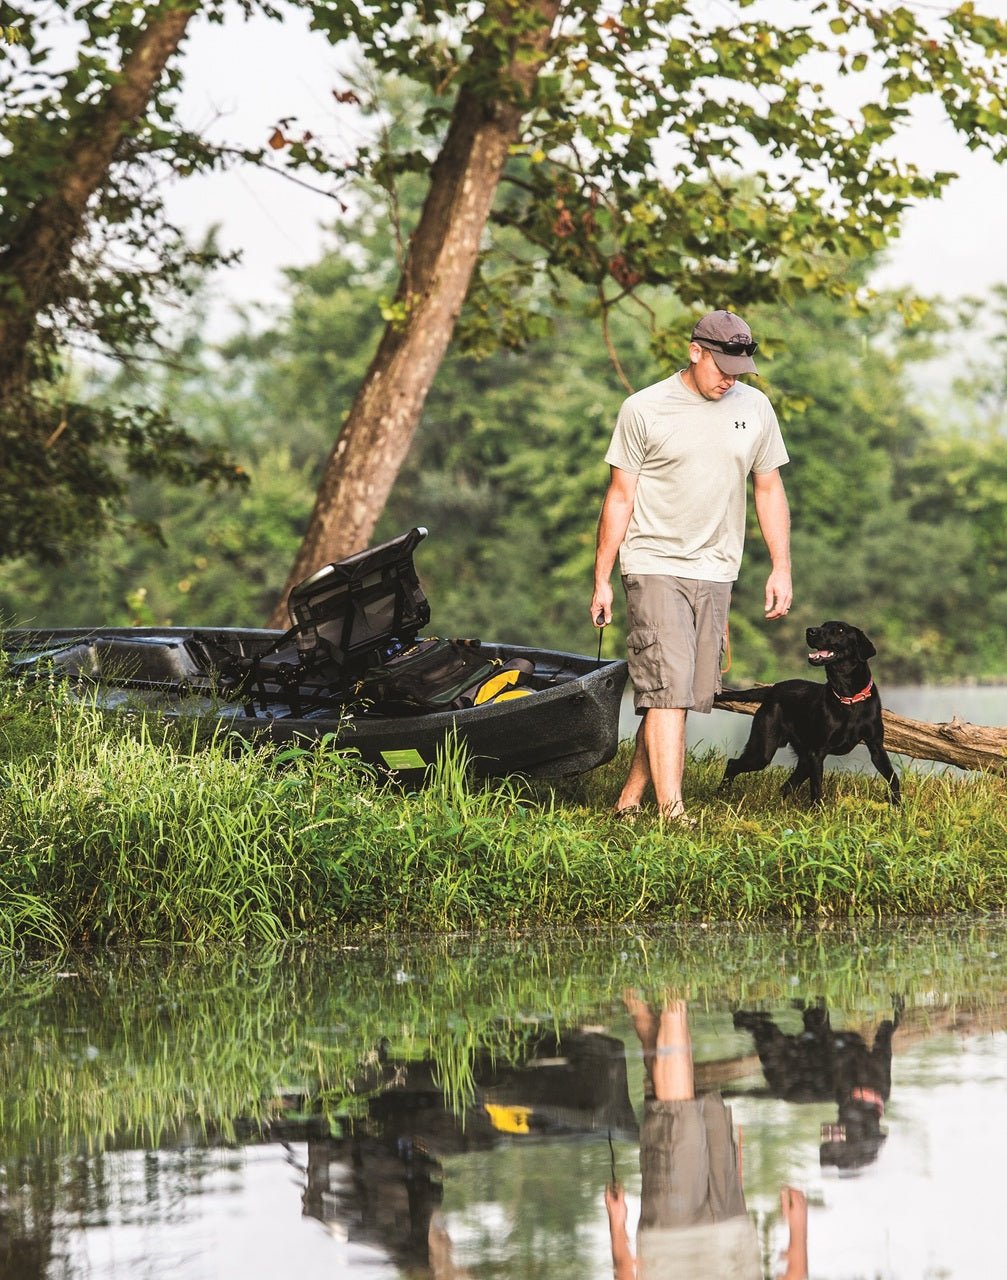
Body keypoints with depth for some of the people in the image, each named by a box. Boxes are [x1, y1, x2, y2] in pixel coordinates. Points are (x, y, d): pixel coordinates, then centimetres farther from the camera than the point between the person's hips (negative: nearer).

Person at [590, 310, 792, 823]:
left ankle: (630, 799, 14)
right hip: (655, 567, -4)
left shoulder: (755, 407, 8)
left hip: (716, 572, 4)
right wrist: (601, 581, 0)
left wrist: (781, 568, 9)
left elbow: (769, 489, 15)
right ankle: (671, 814, -18)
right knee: (668, 689, -14)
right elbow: (619, 497, 1)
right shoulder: (644, 409, -3)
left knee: (687, 695, 3)